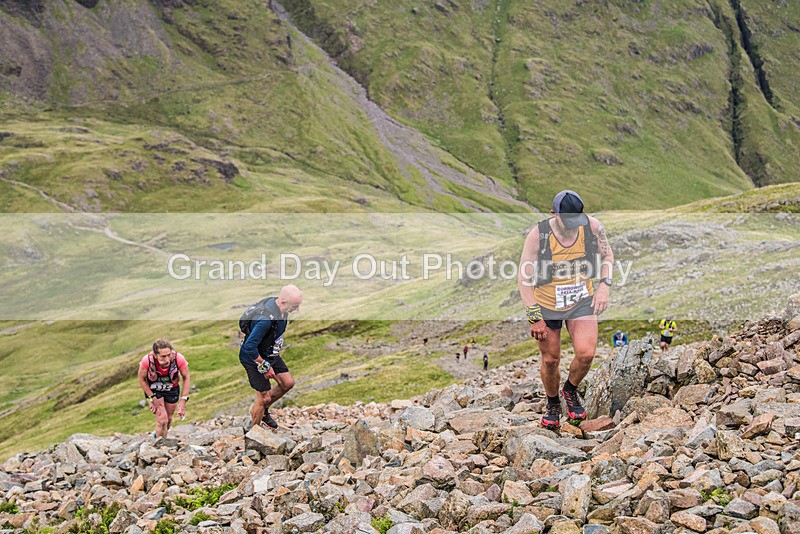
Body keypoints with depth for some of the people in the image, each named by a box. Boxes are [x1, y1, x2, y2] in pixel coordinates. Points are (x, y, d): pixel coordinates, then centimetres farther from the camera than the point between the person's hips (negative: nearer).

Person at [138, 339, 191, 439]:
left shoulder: (179, 359, -35)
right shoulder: (147, 361, -37)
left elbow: (186, 378, -16)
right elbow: (142, 379, -16)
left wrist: (183, 400, -21)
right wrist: (152, 398, -17)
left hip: (172, 389, 2)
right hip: (152, 390, -2)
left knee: (168, 419, 17)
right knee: (162, 420, -13)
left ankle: (157, 435, 48)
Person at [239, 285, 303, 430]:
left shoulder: (277, 304, -9)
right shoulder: (265, 319, -38)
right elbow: (249, 346, -36)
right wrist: (265, 367, -23)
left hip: (269, 354, 9)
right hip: (253, 358, -9)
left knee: (288, 383, 11)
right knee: (264, 397, -3)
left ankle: (264, 411, 32)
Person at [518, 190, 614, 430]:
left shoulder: (593, 226, -16)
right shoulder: (538, 235, -24)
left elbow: (607, 255, 5)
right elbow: (524, 277, -16)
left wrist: (604, 285, -11)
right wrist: (535, 317, -18)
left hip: (581, 301, 2)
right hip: (546, 304, -1)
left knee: (586, 353, -15)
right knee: (550, 359, 7)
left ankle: (571, 390, 17)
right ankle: (553, 404, 35)